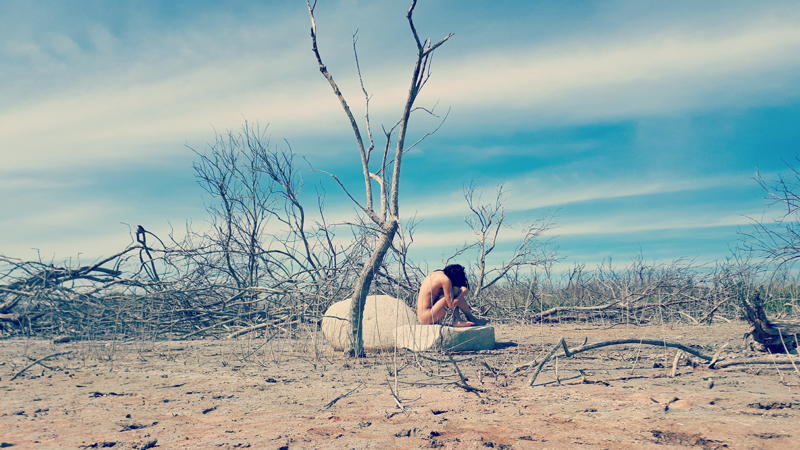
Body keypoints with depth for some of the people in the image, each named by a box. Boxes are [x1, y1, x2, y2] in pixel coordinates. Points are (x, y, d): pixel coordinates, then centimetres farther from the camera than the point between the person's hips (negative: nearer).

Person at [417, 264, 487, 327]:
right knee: (456, 291, -7)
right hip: (428, 319, -9)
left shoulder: (437, 273, 13)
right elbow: (451, 306, -13)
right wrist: (464, 292, -1)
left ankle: (457, 321, 0)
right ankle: (471, 318, 6)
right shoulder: (446, 280, -13)